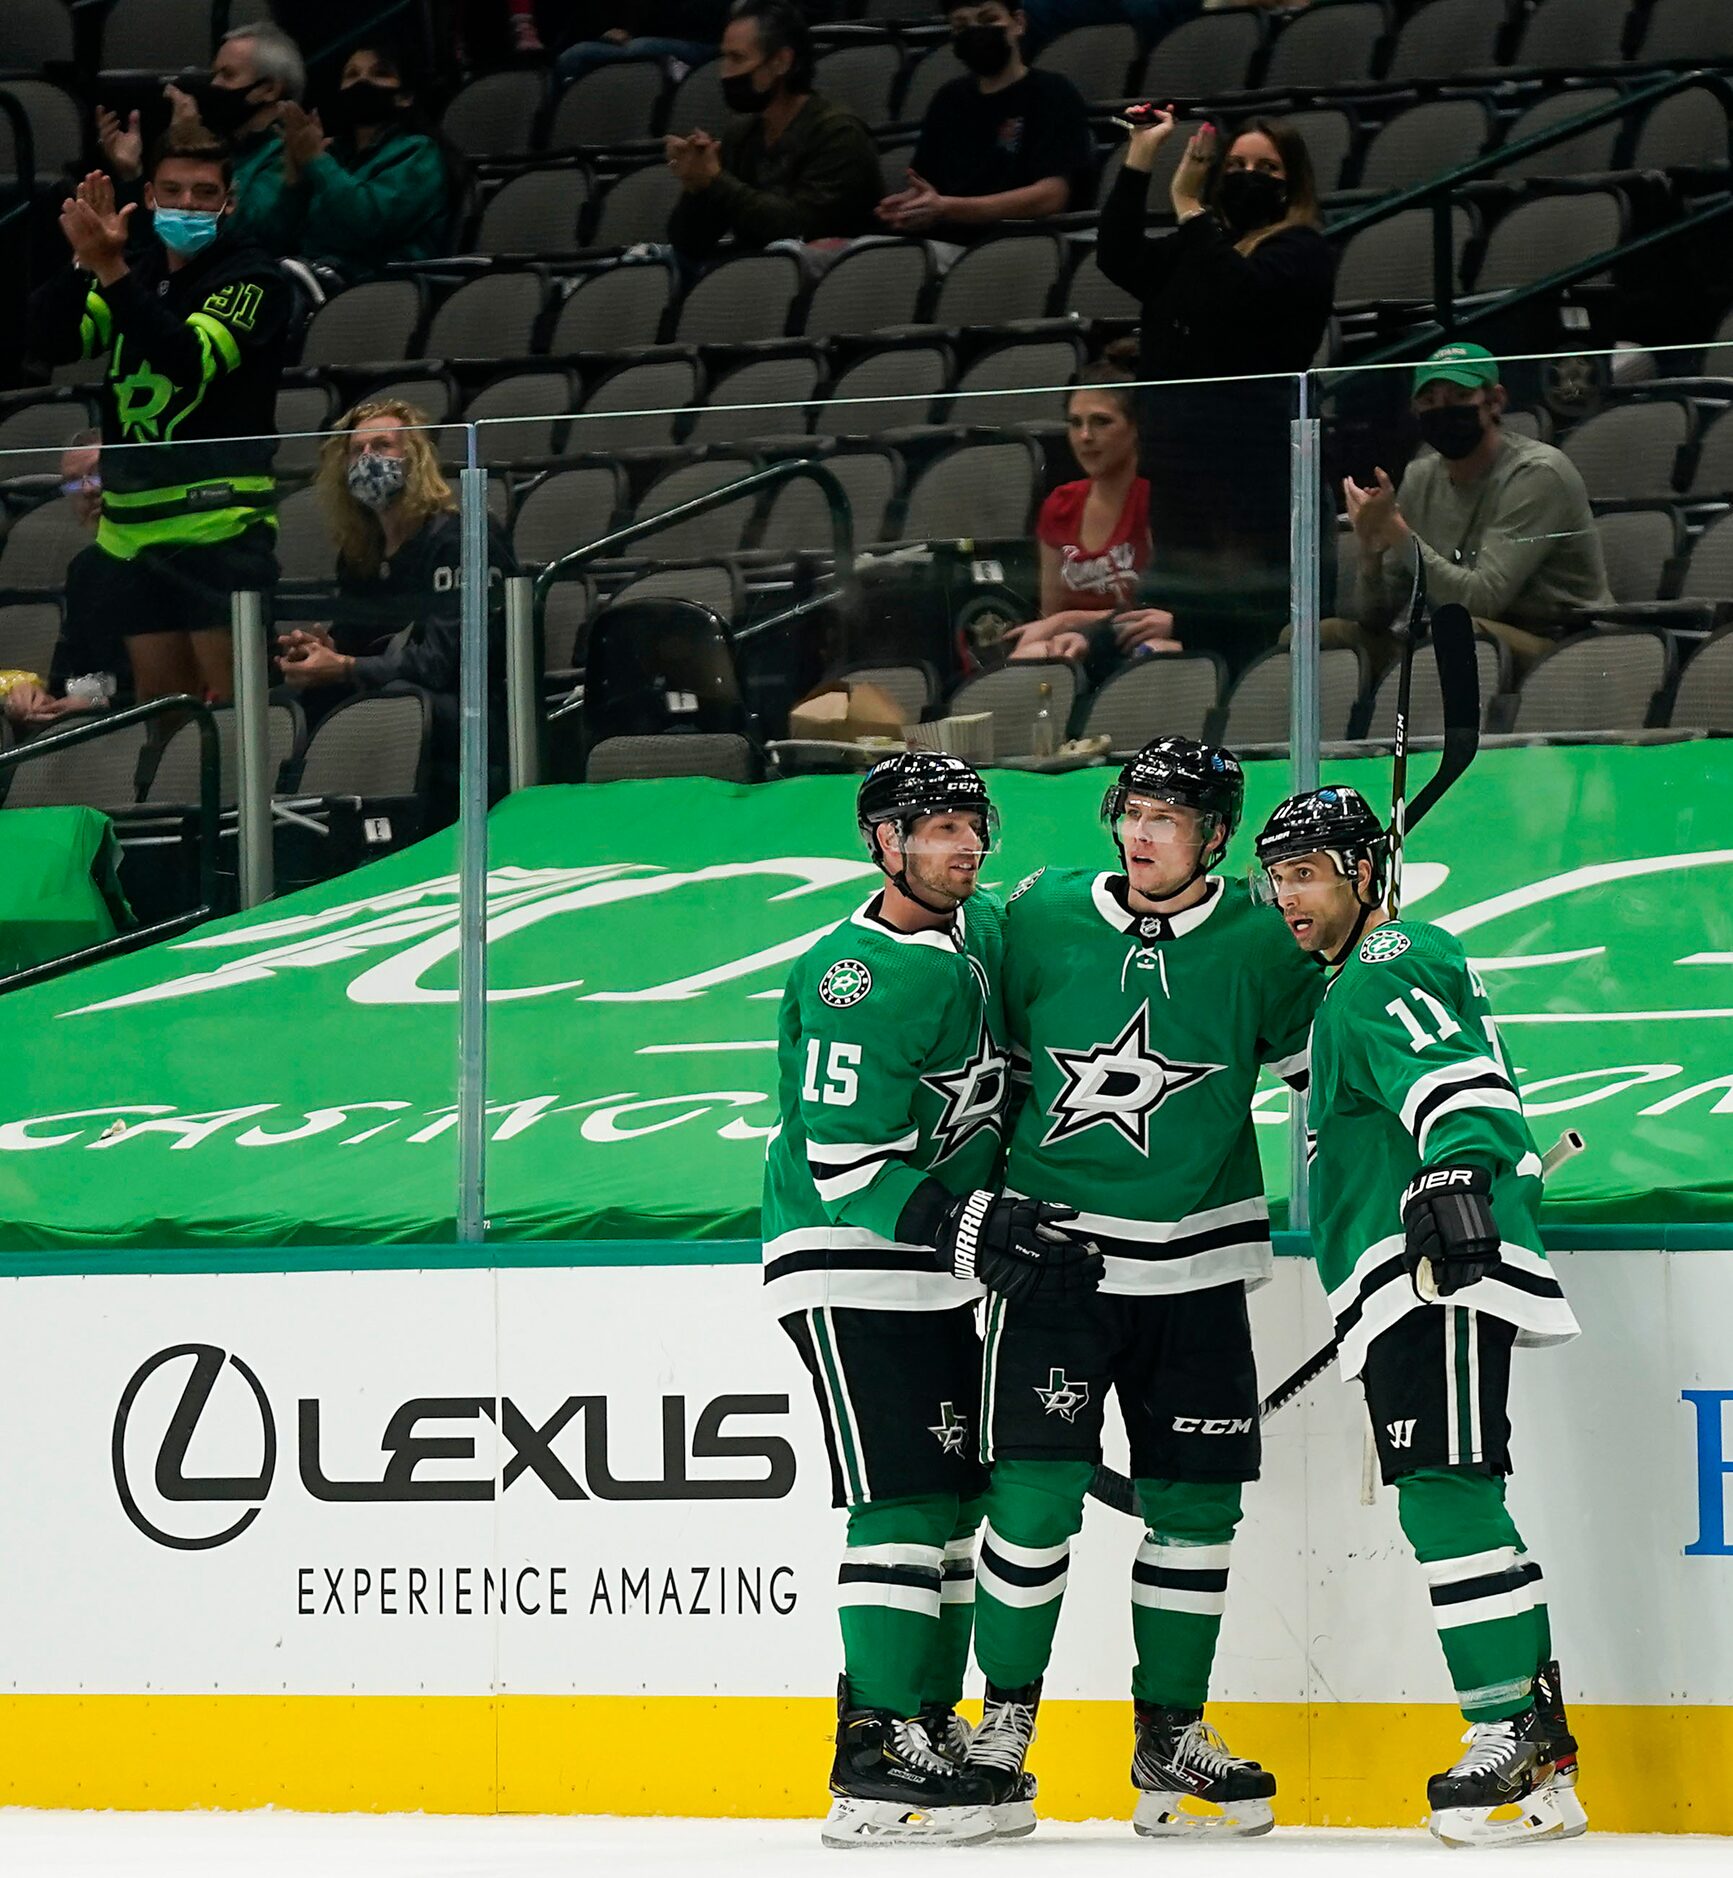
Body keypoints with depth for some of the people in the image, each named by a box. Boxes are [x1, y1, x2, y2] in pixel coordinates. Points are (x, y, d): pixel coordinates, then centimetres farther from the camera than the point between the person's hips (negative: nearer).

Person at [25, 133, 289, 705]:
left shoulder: (253, 279, -3)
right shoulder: (139, 271, 13)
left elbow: (189, 358, -20)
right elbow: (51, 343, 3)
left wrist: (111, 270, -28)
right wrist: (84, 262, -14)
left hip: (219, 523, -6)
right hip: (134, 524, 6)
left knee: (231, 698, -11)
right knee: (157, 704, 8)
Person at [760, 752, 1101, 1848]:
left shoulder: (987, 929, 6)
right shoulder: (856, 977, -19)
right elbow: (843, 1163, -23)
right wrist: (967, 1227, -32)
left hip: (942, 1273, 9)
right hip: (846, 1266, -9)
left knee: (960, 1498, 10)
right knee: (905, 1500, -15)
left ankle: (931, 1729, 18)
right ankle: (877, 1761, -15)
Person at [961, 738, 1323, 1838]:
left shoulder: (1261, 950, -3)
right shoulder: (1042, 920, -2)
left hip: (1197, 1264, 1)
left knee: (1197, 1500, 4)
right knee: (1036, 1489, -9)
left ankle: (1171, 1735, 16)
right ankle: (1006, 1719, 5)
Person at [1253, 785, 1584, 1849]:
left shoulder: (1384, 970, -5)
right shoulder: (1352, 985, 28)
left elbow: (1456, 1083, -23)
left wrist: (1455, 1174, -38)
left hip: (1445, 1272, -11)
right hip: (1407, 1287, 11)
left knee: (1444, 1492, -17)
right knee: (1451, 1499, 8)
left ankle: (1513, 1733, -20)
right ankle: (1540, 1749, 8)